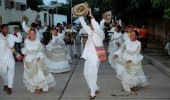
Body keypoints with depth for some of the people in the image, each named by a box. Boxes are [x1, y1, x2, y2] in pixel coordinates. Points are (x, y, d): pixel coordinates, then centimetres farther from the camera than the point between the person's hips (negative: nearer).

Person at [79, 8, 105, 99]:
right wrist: (81, 16, 3)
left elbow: (97, 28, -29)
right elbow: (84, 25, 13)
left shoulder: (100, 33, -8)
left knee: (92, 74, -8)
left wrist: (92, 17, -34)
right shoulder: (90, 32, 13)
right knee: (86, 73, 12)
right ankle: (95, 88, 27)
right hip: (88, 57, 8)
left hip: (95, 57, -8)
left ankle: (93, 92, 2)